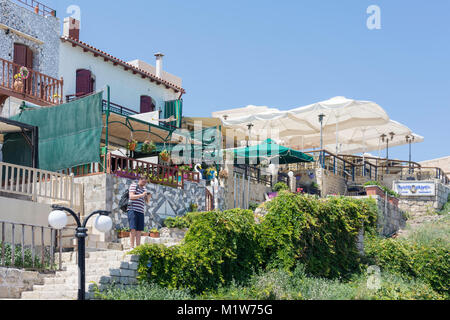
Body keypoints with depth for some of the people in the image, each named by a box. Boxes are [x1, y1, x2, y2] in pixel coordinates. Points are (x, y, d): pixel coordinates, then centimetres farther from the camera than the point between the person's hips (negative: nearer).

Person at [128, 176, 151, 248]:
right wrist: (142, 195, -18)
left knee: (139, 230, 1)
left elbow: (147, 201, 21)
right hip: (133, 210, -6)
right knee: (133, 229, -12)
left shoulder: (144, 189, 21)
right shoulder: (133, 185, 3)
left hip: (141, 211, 6)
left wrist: (148, 197, -1)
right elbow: (131, 196, -10)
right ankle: (132, 247, -14)